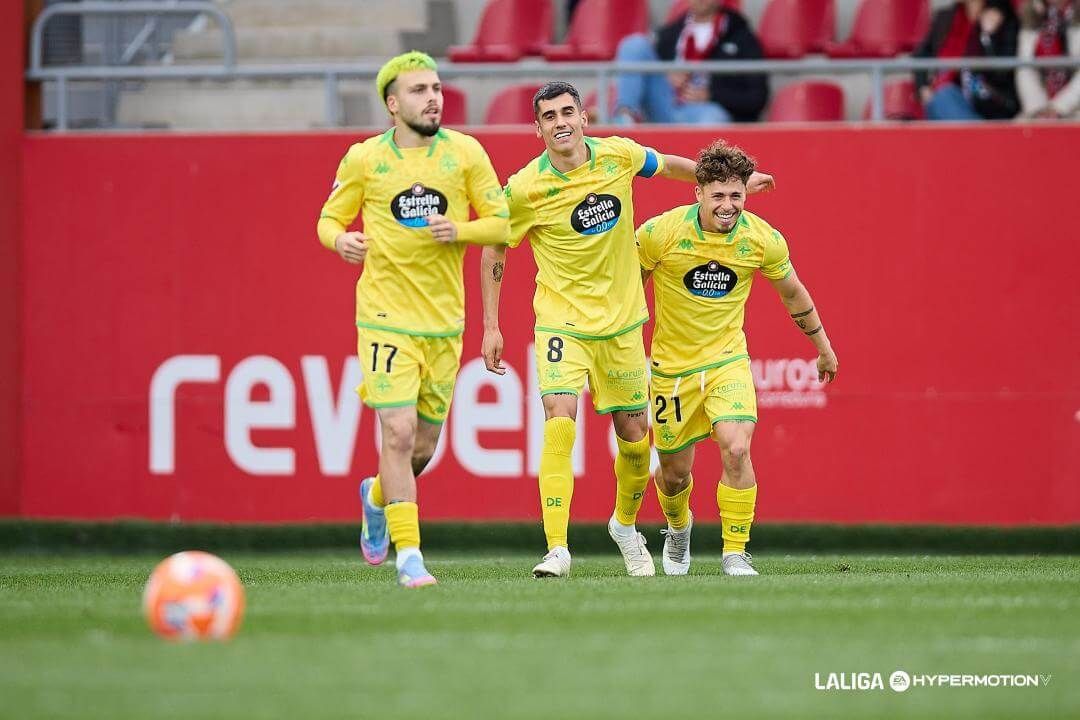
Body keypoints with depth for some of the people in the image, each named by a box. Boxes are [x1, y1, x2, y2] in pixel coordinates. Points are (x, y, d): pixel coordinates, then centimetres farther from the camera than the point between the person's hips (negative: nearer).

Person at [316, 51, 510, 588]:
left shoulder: (465, 154, 2)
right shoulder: (364, 159, -1)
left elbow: (502, 222, 6)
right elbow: (330, 219, 9)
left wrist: (459, 230, -13)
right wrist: (341, 240, -14)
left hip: (445, 321, 3)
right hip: (386, 317, -3)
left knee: (423, 447, 10)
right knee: (399, 433, -15)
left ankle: (377, 496, 43)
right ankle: (408, 555, -8)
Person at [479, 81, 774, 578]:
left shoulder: (617, 155, -7)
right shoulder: (526, 189, -16)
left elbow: (666, 165, 15)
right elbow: (494, 250, -1)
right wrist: (491, 326, -3)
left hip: (621, 322, 3)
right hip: (562, 322, -3)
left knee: (634, 439, 10)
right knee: (559, 424, -22)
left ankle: (625, 524, 38)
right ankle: (557, 549, -19)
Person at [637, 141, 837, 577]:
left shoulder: (763, 239, -11)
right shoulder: (660, 233, -17)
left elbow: (793, 294, 8)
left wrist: (824, 349, 17)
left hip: (727, 360, 0)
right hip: (672, 366, 0)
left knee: (736, 450, -23)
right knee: (674, 471, 11)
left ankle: (735, 553, -9)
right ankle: (678, 529, 46)